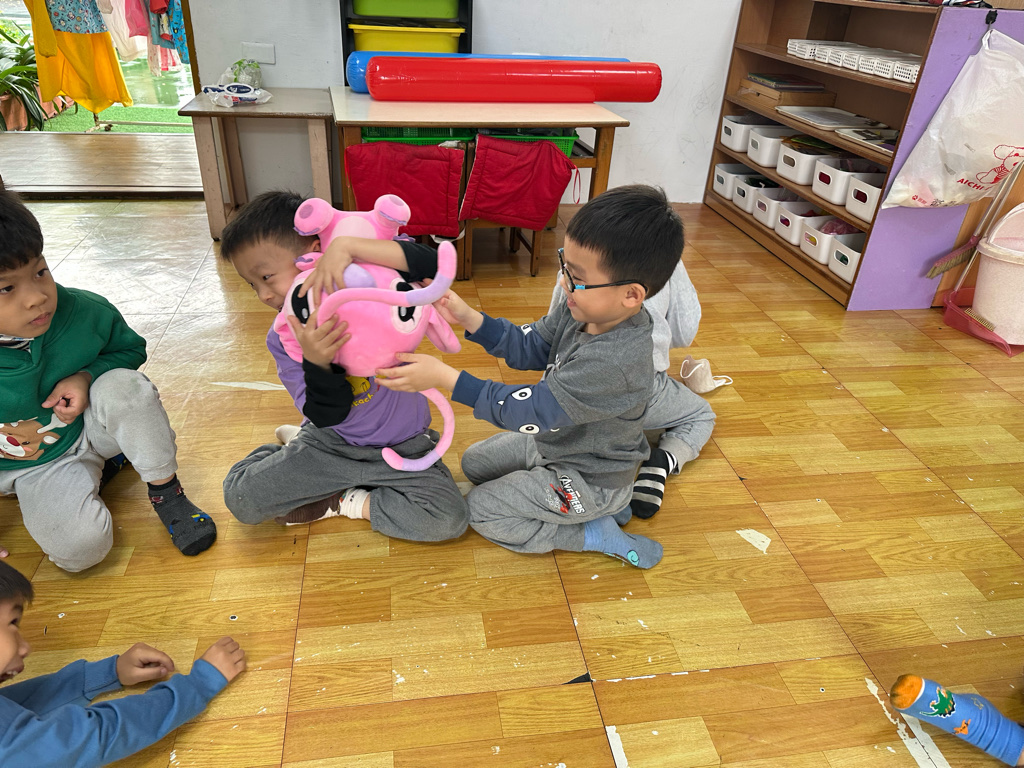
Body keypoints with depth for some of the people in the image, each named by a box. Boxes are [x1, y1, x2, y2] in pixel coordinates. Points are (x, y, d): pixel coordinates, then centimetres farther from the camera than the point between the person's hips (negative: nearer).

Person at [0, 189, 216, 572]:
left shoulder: (85, 313, -21)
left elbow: (130, 349, 2)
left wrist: (86, 377, -19)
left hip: (88, 428, 1)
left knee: (124, 387, -33)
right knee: (80, 547, -25)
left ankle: (166, 493, -12)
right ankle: (99, 467, 10)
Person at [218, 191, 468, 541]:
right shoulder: (282, 339, -9)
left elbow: (430, 263, -37)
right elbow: (327, 415, -16)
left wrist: (348, 244, -44)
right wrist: (316, 363, -37)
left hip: (402, 446, -2)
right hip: (332, 441, 2)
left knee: (449, 519, -23)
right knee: (238, 494, -9)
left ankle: (346, 502, -1)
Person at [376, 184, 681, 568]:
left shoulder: (614, 363, -40)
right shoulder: (583, 309, -14)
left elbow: (531, 409, -33)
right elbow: (529, 347, -1)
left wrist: (444, 376, -32)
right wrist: (469, 318, -16)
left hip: (588, 479, -8)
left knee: (481, 509, 1)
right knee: (475, 463, 21)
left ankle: (594, 534, 4)